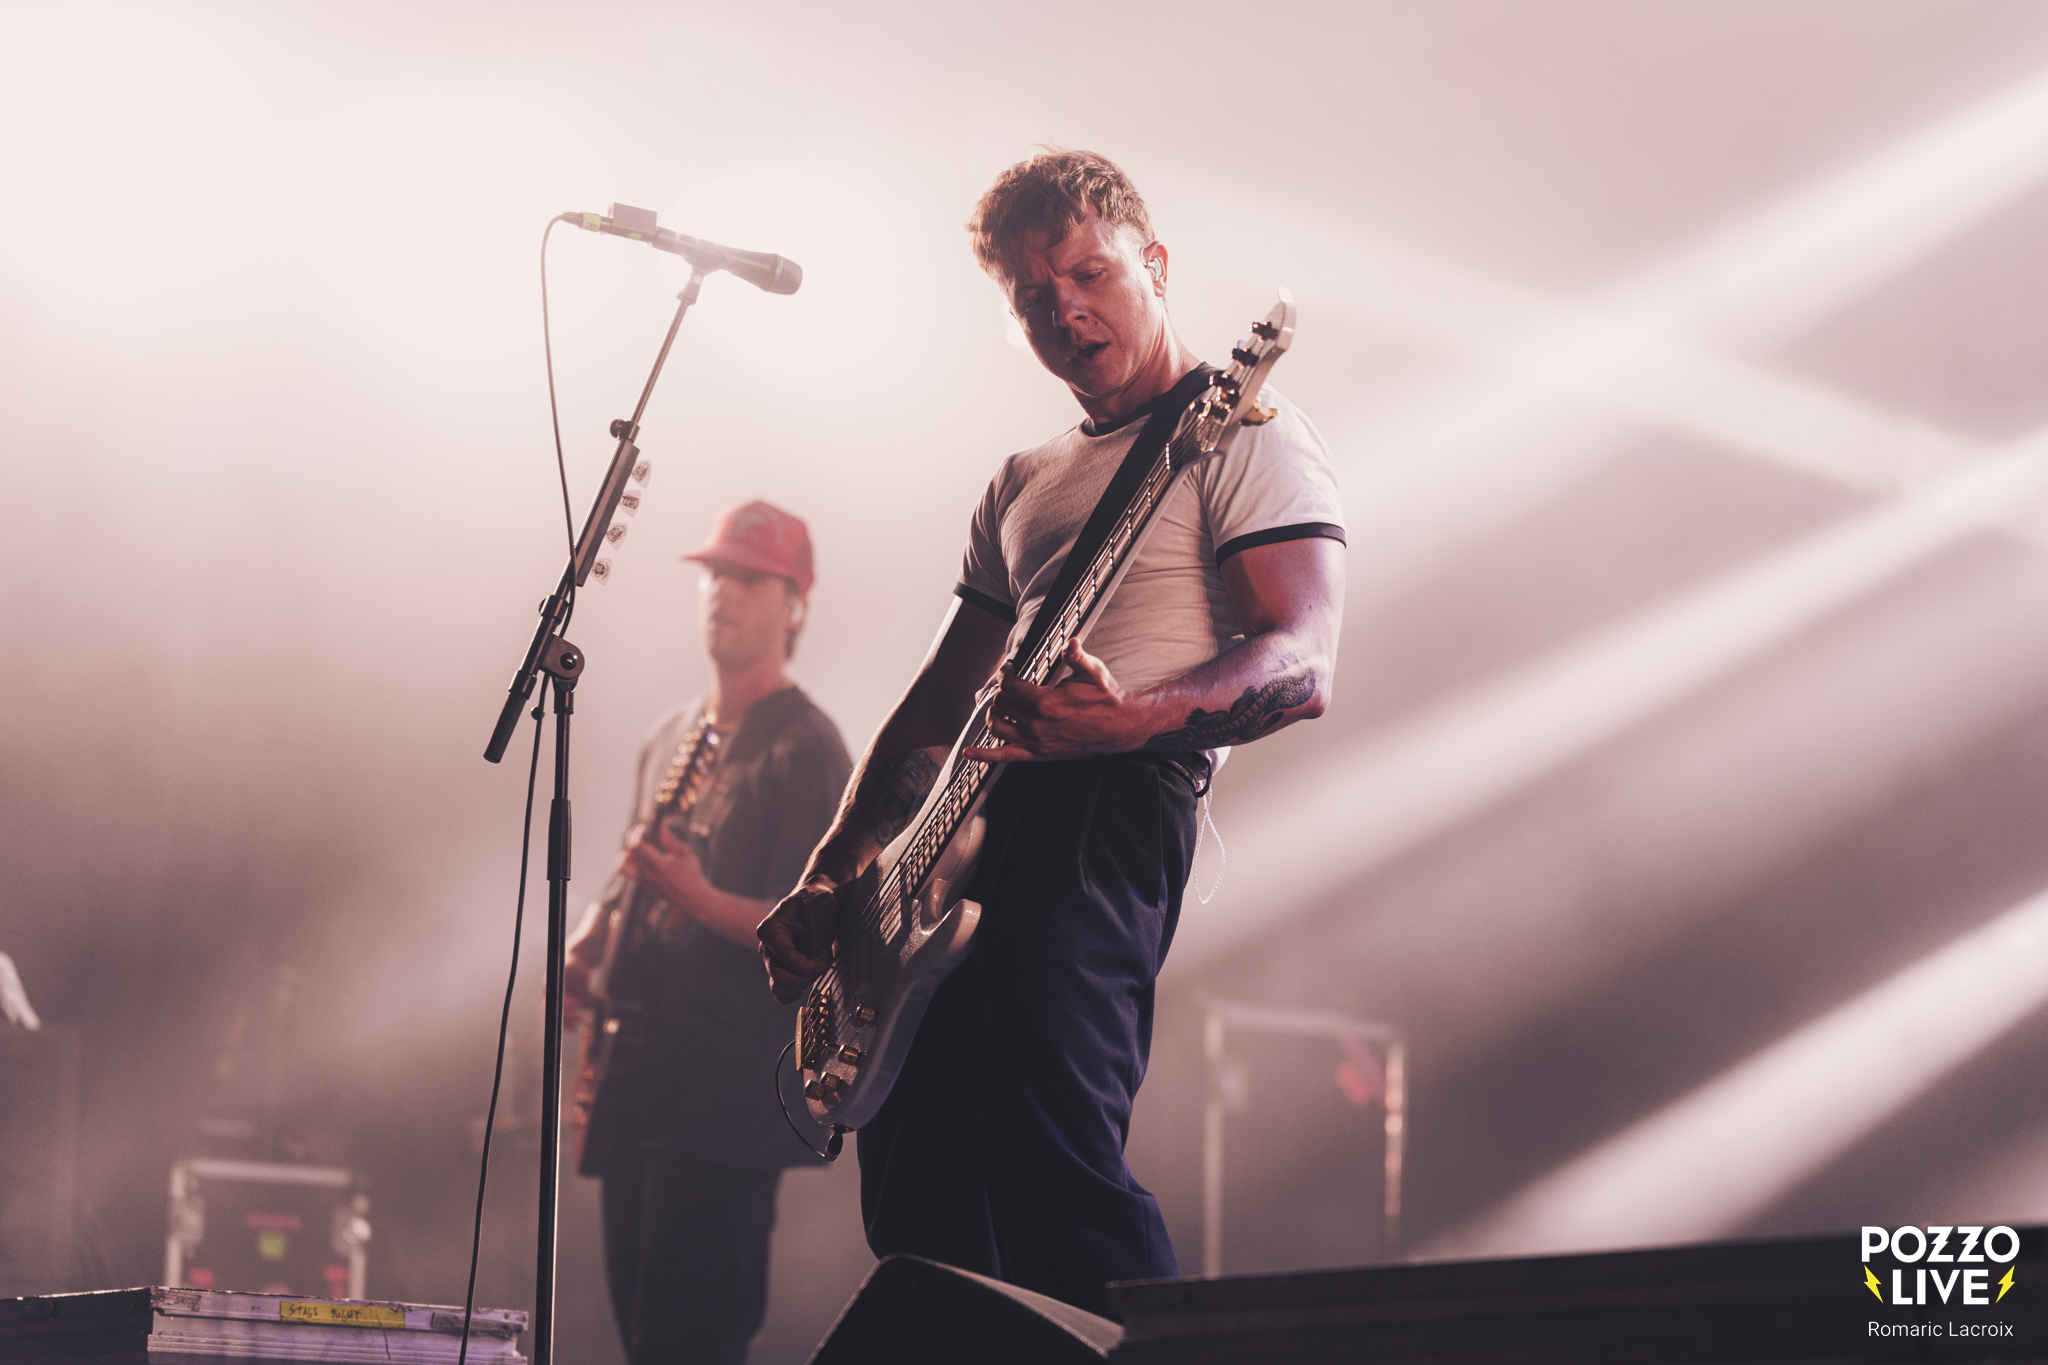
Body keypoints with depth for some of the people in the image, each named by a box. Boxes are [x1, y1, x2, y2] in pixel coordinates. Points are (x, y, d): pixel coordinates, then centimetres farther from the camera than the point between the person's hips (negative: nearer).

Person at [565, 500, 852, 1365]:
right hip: (640, 1066, 8)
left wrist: (703, 901, -30)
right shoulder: (672, 740, 17)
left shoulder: (804, 751, -8)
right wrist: (584, 947, 9)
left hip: (733, 1083, -8)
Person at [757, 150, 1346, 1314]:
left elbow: (1302, 665, -12)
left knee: (1051, 1150, -26)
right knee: (922, 1205, 3)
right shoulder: (1026, 484, 28)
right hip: (973, 825, 9)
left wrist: (1138, 719, -31)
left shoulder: (1244, 435, 2)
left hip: (1110, 806, -8)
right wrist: (832, 874, 16)